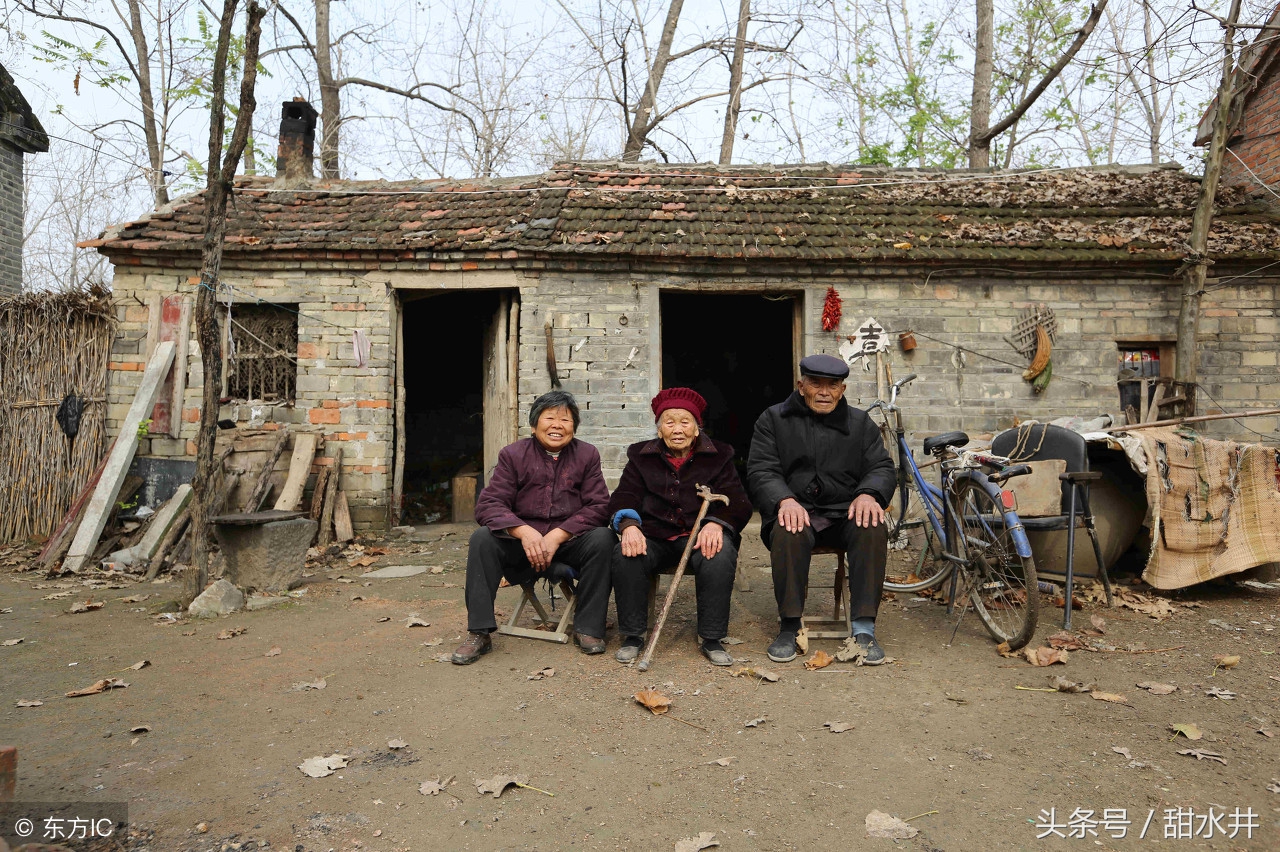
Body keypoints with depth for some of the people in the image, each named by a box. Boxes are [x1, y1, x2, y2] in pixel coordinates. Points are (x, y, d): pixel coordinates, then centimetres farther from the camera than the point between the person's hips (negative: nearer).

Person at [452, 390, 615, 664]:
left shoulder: (587, 455, 2)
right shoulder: (513, 454, 1)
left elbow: (598, 506, -7)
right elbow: (488, 504, -9)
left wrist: (557, 536, -21)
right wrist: (524, 532, -28)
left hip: (570, 542, 0)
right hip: (521, 542, 0)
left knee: (602, 538, -28)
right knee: (482, 539, -25)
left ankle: (588, 628, -15)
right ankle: (479, 634, -18)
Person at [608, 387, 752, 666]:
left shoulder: (718, 457, 9)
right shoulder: (641, 456, 12)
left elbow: (738, 502, -1)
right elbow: (624, 497, 2)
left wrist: (716, 523, -24)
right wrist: (629, 525, -23)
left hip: (701, 537, -1)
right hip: (654, 536, 1)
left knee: (721, 555, -34)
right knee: (625, 555, -30)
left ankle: (712, 640, -18)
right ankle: (633, 636, -13)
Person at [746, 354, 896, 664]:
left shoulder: (860, 422, 15)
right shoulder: (774, 419, 8)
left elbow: (881, 467, 7)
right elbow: (761, 470, -2)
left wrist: (869, 494, -18)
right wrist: (785, 500, -24)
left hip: (845, 513, 2)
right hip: (796, 510, -2)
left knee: (873, 528, -30)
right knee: (789, 532, -35)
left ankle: (863, 629, -23)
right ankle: (789, 627, -20)